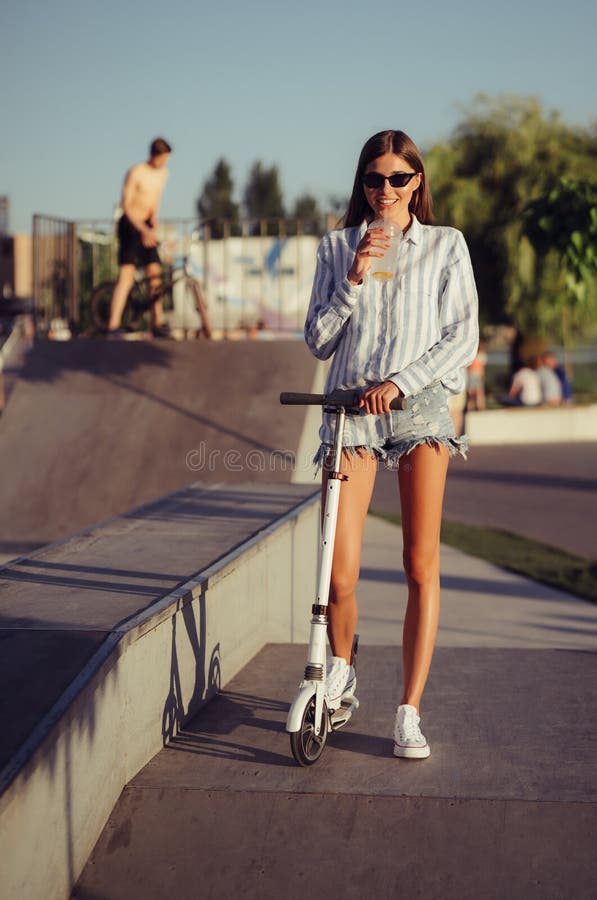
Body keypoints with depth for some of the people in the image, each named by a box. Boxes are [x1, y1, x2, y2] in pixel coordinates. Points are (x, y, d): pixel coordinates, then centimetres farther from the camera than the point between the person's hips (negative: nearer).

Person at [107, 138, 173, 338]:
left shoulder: (163, 173, 7)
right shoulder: (135, 173, -15)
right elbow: (126, 205, -17)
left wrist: (154, 220, 1)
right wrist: (143, 230, -25)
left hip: (146, 226, 7)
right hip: (130, 225, -7)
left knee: (155, 274, 7)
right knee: (126, 276, -14)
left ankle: (158, 323, 16)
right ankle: (113, 326, -17)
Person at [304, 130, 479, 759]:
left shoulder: (446, 246, 9)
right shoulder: (337, 248, 11)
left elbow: (463, 336, 1)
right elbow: (317, 341, 7)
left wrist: (401, 381, -12)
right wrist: (352, 281, -7)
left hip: (420, 406, 0)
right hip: (350, 408, 1)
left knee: (421, 566, -4)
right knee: (340, 575, -7)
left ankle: (409, 713, 4)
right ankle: (340, 671, 24)